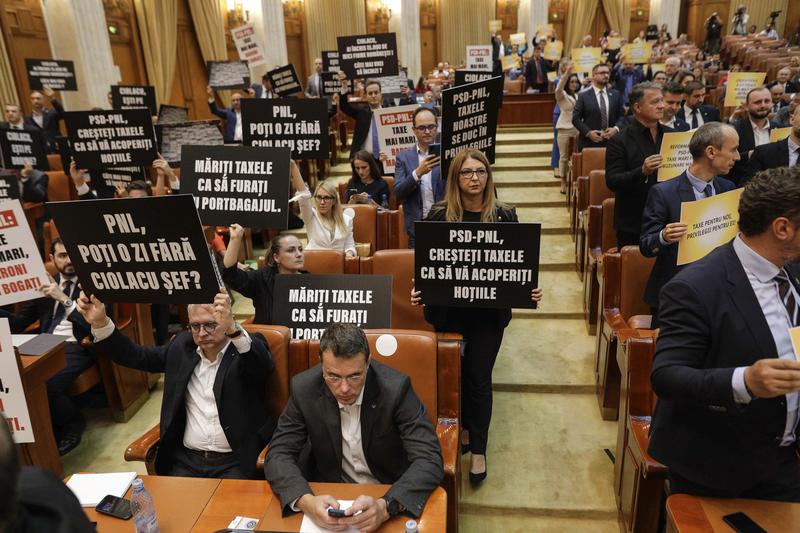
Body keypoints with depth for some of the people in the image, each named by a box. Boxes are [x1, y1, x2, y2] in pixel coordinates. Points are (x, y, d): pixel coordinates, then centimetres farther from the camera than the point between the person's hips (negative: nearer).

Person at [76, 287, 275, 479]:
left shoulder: (248, 346, -6)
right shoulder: (182, 345, 9)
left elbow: (265, 365, -27)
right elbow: (135, 356, 8)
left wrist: (233, 329, -45)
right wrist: (100, 323, -7)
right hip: (186, 459, 4)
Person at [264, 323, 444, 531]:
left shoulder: (395, 387, -20)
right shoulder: (304, 389, -14)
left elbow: (430, 459, -23)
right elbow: (279, 454, -10)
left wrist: (386, 506, -39)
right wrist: (305, 500, -30)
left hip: (390, 494, -1)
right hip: (329, 496, 2)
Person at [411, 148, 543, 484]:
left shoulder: (504, 215, -2)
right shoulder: (439, 215, -4)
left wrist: (529, 290, -14)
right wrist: (418, 290, -17)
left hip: (489, 311, -1)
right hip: (447, 309, 1)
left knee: (479, 378, 5)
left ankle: (478, 449, 22)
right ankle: (463, 430, 40)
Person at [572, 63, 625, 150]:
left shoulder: (616, 95, 13)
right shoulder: (583, 96, 3)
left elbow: (621, 116, 11)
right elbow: (575, 118, -2)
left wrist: (616, 129, -9)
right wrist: (588, 132, -15)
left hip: (611, 142, 3)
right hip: (589, 143, -3)